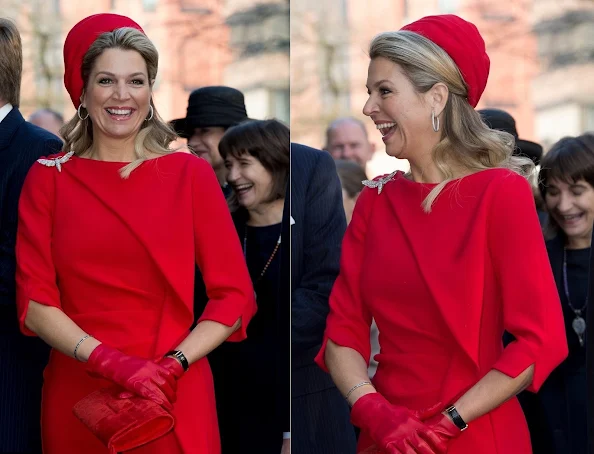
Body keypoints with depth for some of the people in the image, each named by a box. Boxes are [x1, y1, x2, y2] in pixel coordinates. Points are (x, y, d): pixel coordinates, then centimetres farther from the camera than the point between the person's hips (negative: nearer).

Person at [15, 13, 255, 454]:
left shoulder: (190, 173, 1)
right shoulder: (49, 178, 3)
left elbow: (235, 295, -1)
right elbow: (35, 303, -2)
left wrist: (173, 365, -15)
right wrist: (110, 361, -16)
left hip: (173, 398, -1)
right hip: (76, 398, 1)